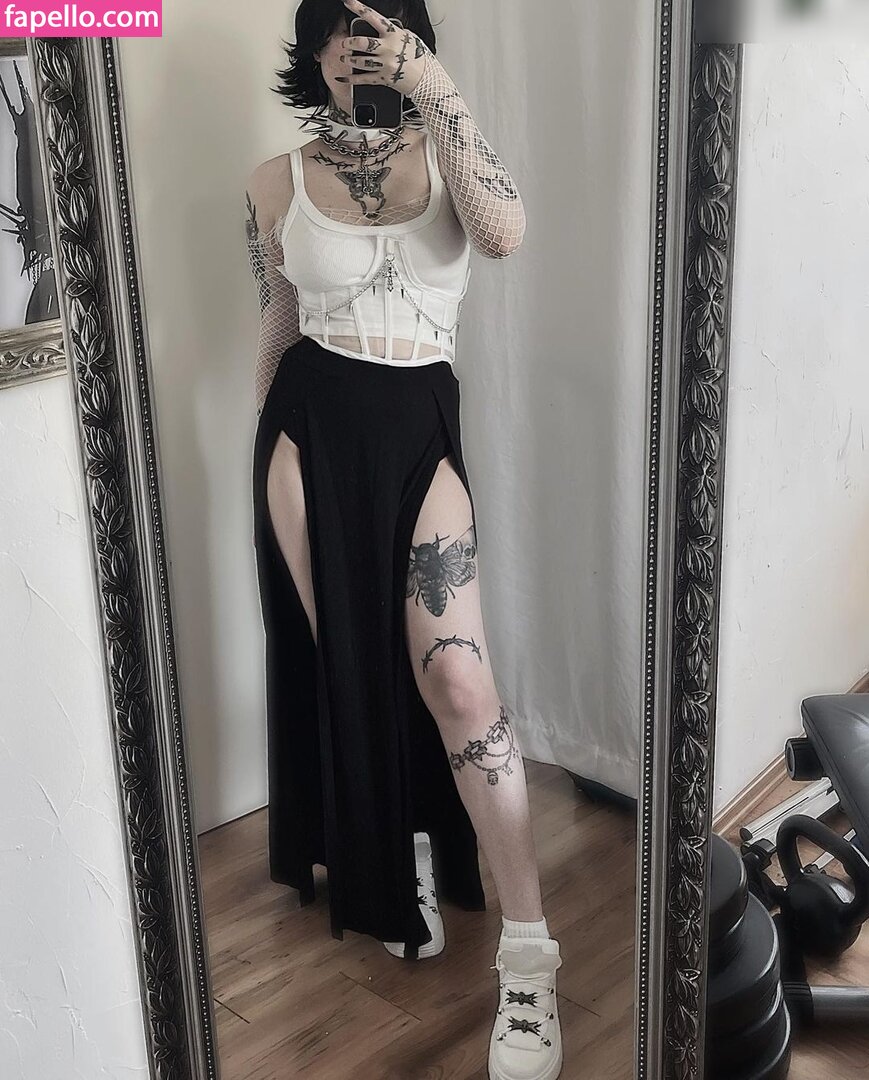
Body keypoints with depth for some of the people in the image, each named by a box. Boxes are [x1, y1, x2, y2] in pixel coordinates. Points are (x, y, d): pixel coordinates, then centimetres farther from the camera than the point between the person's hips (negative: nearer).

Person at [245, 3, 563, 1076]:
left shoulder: (444, 154, 4)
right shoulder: (276, 183, 5)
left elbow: (504, 233, -19)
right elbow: (277, 331, 13)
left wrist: (435, 87, -19)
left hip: (420, 431, -1)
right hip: (314, 430, 2)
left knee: (455, 677, -12)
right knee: (348, 668, 9)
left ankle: (528, 955, -4)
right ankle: (400, 870, 34)